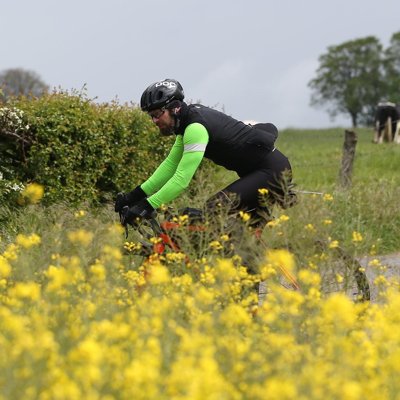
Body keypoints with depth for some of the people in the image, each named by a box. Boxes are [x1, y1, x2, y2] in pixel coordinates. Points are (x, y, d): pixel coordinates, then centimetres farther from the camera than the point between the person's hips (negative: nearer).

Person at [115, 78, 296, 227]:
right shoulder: (190, 119, 7)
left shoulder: (196, 128, -23)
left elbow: (182, 179, -28)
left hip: (272, 171, -11)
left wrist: (146, 207, -29)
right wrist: (136, 195, 3)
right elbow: (171, 164, 10)